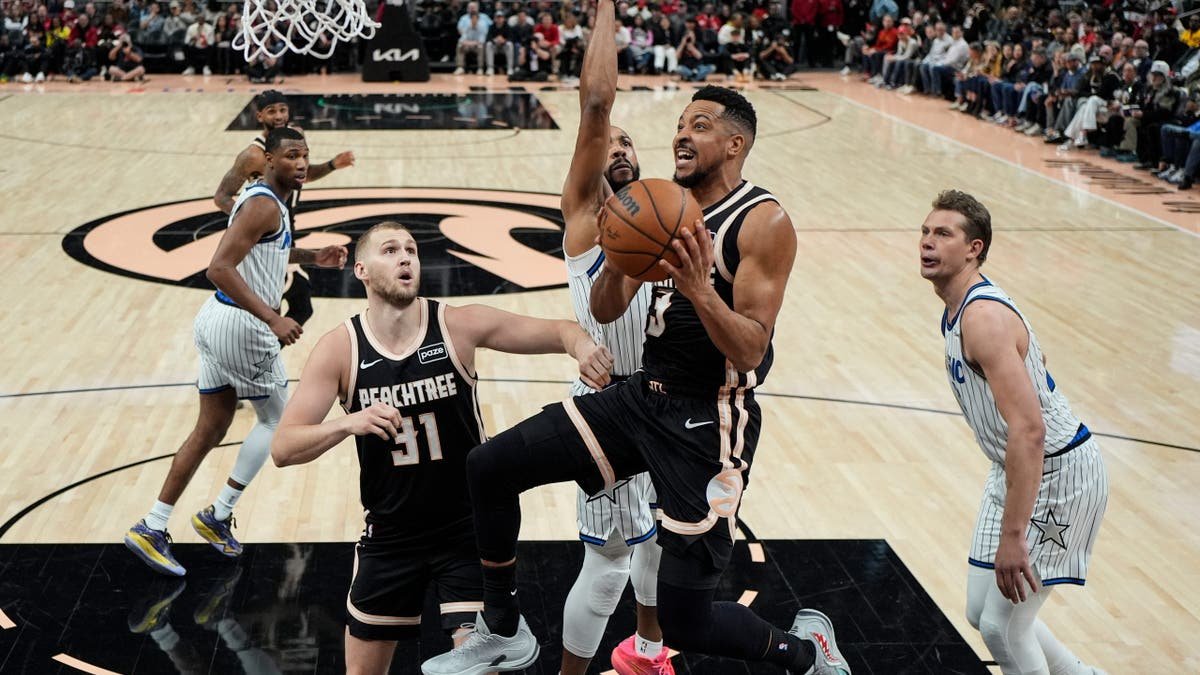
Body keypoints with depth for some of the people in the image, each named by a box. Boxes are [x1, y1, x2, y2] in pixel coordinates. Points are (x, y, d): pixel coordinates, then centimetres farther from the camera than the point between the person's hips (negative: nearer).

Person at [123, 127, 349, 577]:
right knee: (275, 419, 10)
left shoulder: (264, 198, 13)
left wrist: (311, 257, 22)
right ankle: (218, 516, 16)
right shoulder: (264, 205, -18)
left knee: (210, 429, 14)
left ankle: (152, 528, 16)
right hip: (241, 326, -10)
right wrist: (271, 319, -31)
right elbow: (219, 268, -27)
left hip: (218, 320, 10)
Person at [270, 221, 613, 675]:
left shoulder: (459, 326, -12)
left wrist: (582, 347, -34)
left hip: (468, 529, -1)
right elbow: (283, 449, -13)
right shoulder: (339, 349, -11)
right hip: (389, 535, 1)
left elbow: (559, 331, -10)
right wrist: (348, 424, -32)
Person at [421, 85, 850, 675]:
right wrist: (618, 258, -15)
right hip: (643, 397, 7)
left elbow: (750, 352, -18)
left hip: (711, 422, -7)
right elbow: (605, 312, 6)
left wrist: (699, 290, -34)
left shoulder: (764, 223, -13)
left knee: (684, 623, -6)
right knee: (488, 467, -2)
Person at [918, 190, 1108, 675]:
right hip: (1017, 468, 10)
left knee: (1002, 626, -6)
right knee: (981, 612, 17)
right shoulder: (956, 308, 5)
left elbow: (1029, 430, -33)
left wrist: (1013, 535, -34)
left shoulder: (985, 317, -26)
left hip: (1060, 474, -10)